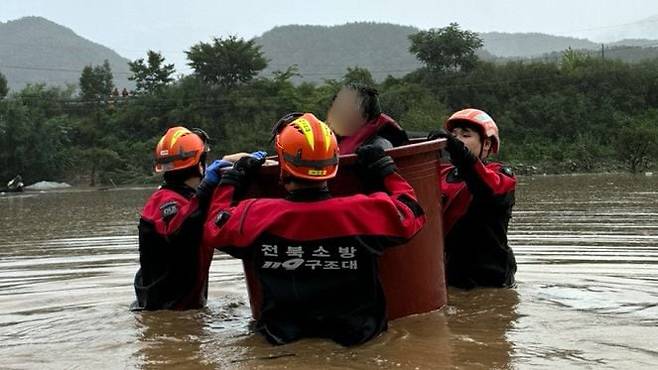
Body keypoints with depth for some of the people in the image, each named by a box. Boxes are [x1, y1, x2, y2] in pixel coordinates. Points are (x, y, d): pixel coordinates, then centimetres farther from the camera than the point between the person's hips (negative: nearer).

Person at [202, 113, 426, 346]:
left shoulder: (256, 217, -18)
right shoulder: (363, 212, -22)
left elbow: (213, 231, 3)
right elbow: (411, 215, -3)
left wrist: (232, 179, 14)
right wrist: (384, 169, 8)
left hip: (283, 337, 1)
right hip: (357, 334, -1)